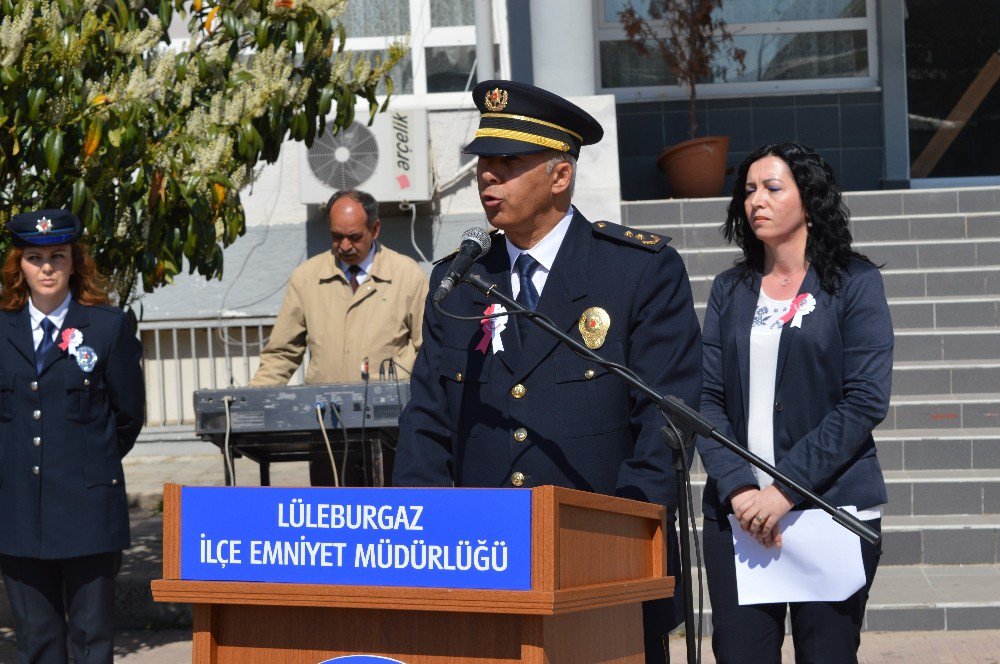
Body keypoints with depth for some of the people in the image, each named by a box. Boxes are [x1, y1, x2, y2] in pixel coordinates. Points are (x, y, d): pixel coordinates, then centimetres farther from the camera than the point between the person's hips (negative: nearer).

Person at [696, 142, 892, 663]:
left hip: (831, 509, -3)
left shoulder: (854, 282, 2)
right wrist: (737, 488, -12)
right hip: (737, 512, 3)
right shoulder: (730, 290, 12)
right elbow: (707, 398, 5)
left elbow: (865, 401, -7)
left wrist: (786, 490, -14)